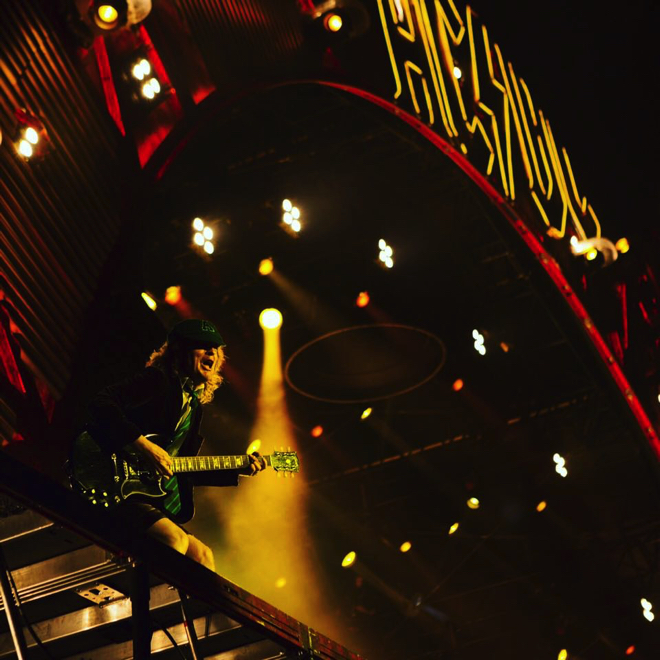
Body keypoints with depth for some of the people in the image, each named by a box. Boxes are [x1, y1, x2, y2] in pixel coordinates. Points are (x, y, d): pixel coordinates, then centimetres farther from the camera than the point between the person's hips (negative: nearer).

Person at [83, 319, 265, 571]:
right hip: (123, 493, -10)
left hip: (160, 506, 10)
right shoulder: (158, 380, -6)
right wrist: (143, 445, -27)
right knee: (176, 540, -30)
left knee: (201, 555, 5)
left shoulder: (195, 404, 20)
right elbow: (101, 403, -22)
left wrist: (238, 471, 19)